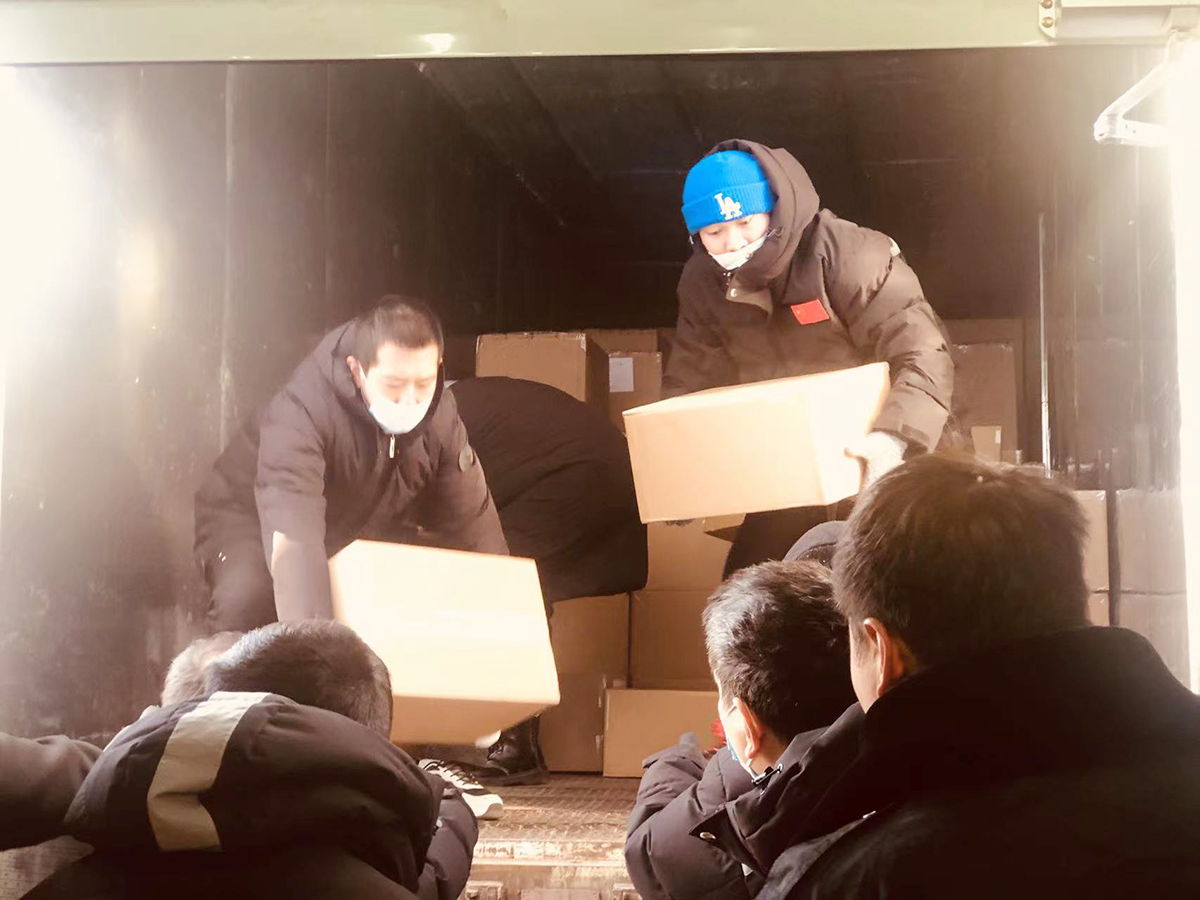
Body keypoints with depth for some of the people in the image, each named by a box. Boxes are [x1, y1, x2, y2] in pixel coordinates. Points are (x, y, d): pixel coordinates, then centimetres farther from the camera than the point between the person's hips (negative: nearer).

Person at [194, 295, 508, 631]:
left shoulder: (439, 415, -18)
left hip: (359, 527, 5)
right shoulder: (301, 414, -37)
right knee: (249, 593, -38)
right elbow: (294, 539, -51)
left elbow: (473, 524, -13)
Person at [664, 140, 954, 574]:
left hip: (872, 457, -5)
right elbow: (687, 382, 4)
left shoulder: (844, 253, -24)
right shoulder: (702, 283, -5)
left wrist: (894, 437, -48)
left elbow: (923, 355, -30)